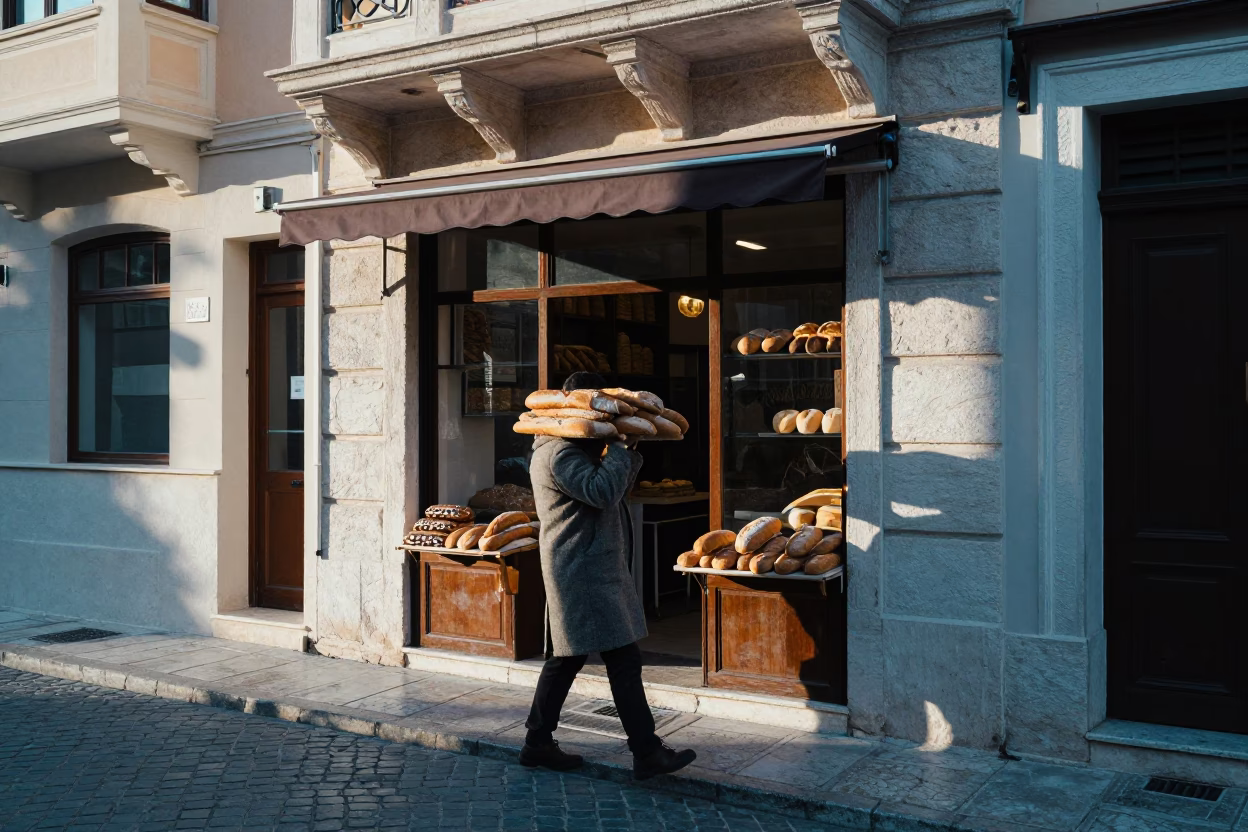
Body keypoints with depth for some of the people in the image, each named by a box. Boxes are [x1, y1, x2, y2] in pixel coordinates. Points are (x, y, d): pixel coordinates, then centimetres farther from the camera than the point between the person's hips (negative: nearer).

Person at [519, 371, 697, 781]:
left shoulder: (575, 449, 20)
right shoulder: (560, 453, -15)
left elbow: (616, 488, 22)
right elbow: (603, 491, -27)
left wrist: (629, 451, 7)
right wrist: (618, 446, -15)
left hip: (592, 569, 11)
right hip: (584, 573, -11)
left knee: (566, 658, 13)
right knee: (624, 661, -9)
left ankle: (538, 743, 20)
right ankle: (647, 753, -4)